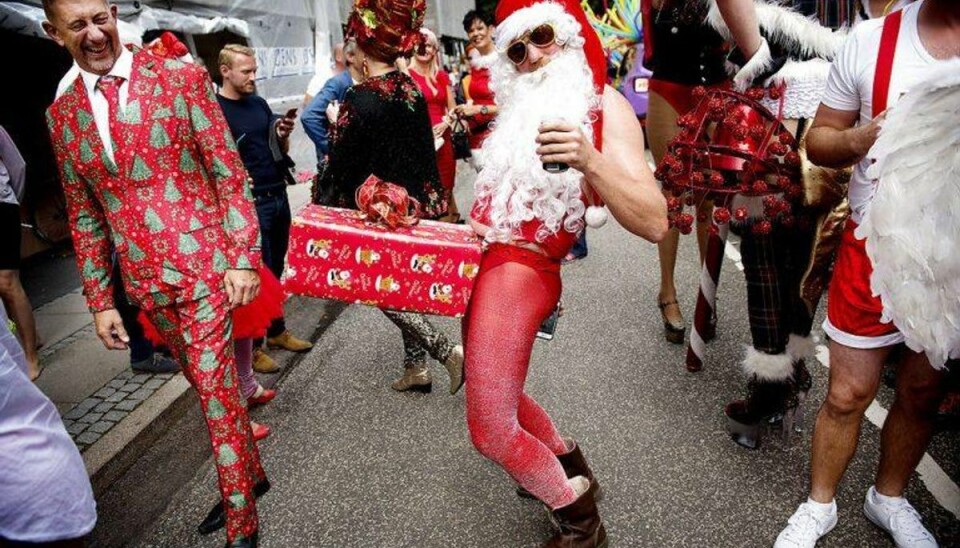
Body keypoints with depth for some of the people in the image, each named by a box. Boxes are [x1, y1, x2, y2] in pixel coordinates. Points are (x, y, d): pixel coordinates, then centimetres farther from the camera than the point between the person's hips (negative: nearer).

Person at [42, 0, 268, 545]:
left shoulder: (180, 77, -4)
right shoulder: (61, 115, 8)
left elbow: (230, 173, -6)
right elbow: (84, 216, 12)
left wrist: (244, 257, -13)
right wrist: (100, 299, 9)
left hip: (205, 265, -4)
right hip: (145, 282, 5)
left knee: (216, 388, -1)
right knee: (209, 383, 18)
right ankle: (249, 471, 40)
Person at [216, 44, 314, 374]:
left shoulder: (259, 103, 12)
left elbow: (280, 150, 19)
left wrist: (283, 134, -2)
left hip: (278, 196, 6)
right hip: (248, 203, -6)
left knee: (275, 270, 15)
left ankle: (277, 331, 29)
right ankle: (251, 345, 12)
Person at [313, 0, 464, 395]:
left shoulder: (361, 100, -18)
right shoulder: (413, 90, 3)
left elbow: (342, 163, -13)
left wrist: (321, 199, 3)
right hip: (419, 205, 7)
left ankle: (449, 352, 0)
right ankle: (416, 368, 26)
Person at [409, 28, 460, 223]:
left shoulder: (442, 76, 14)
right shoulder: (406, 75, -3)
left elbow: (452, 108, 18)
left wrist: (445, 123, -1)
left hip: (442, 138, 5)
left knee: (445, 186, 9)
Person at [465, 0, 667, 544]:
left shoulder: (604, 105, -10)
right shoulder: (528, 106, 14)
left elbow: (654, 223, -23)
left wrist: (589, 161, -35)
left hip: (521, 270, -9)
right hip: (486, 259, 9)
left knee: (491, 429, -5)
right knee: (489, 393, 23)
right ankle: (569, 465, 45)